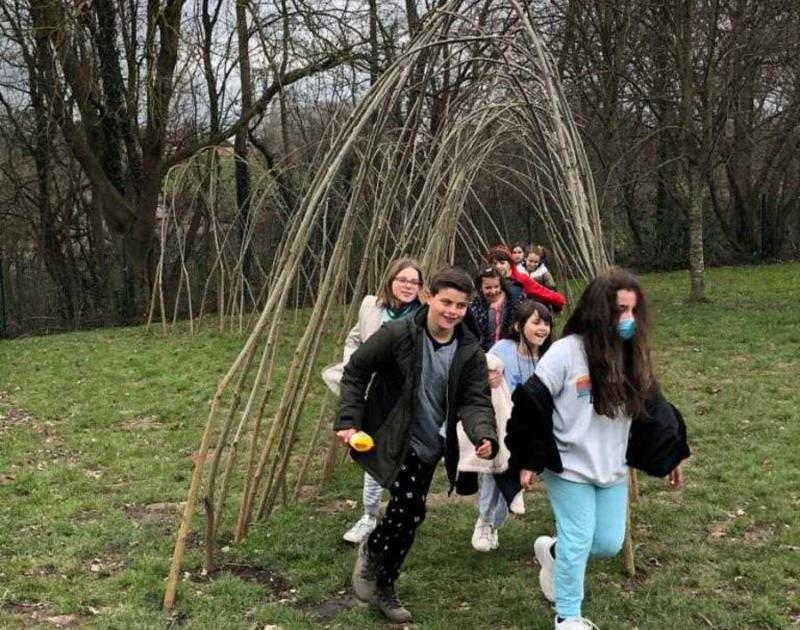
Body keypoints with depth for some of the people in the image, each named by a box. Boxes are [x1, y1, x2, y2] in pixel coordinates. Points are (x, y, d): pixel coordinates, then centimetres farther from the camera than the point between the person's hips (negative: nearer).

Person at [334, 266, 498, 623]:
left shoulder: (470, 352, -7)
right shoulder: (398, 335, -18)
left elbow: (475, 401, -12)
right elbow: (355, 371, -8)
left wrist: (484, 436, -33)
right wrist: (348, 420, -14)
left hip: (430, 446, 5)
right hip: (392, 440, -4)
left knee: (407, 513, 10)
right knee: (411, 509, -17)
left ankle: (382, 587, 29)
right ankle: (372, 551, 14)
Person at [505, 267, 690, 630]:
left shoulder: (633, 356, 1)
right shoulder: (567, 351, -17)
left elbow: (650, 408, 10)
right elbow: (533, 404, -14)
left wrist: (669, 457, 12)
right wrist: (529, 461, -13)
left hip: (612, 468, 6)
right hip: (569, 466, -6)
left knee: (609, 544, 10)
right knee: (578, 542, 1)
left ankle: (553, 550, 39)